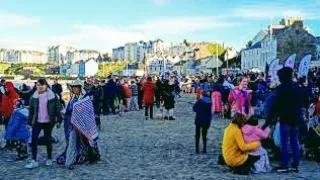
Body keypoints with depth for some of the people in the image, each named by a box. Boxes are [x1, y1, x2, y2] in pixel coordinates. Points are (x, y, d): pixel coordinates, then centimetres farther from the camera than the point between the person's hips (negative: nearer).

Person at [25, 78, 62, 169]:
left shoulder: (53, 96, -5)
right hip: (37, 122, 2)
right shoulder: (34, 97, 3)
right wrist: (30, 122, 5)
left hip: (48, 122, -2)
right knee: (34, 140, -7)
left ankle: (49, 159, 26)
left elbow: (58, 109, -4)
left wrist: (58, 120, -8)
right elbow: (31, 110, 7)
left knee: (48, 140, 10)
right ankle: (34, 161, -2)